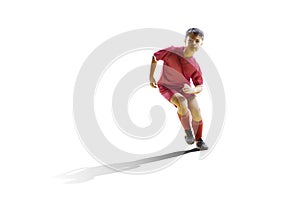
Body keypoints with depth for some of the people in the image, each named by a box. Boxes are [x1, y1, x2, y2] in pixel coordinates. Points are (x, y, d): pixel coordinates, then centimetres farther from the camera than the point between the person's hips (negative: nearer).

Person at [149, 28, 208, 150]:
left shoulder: (195, 66, -16)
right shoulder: (172, 52, -21)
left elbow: (200, 87, -7)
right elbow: (155, 57, -3)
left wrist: (192, 90, -31)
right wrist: (151, 77, -1)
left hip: (185, 88, 3)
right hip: (167, 87, -3)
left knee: (197, 113, -9)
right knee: (182, 102, -32)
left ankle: (199, 140, 18)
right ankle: (188, 133, -11)